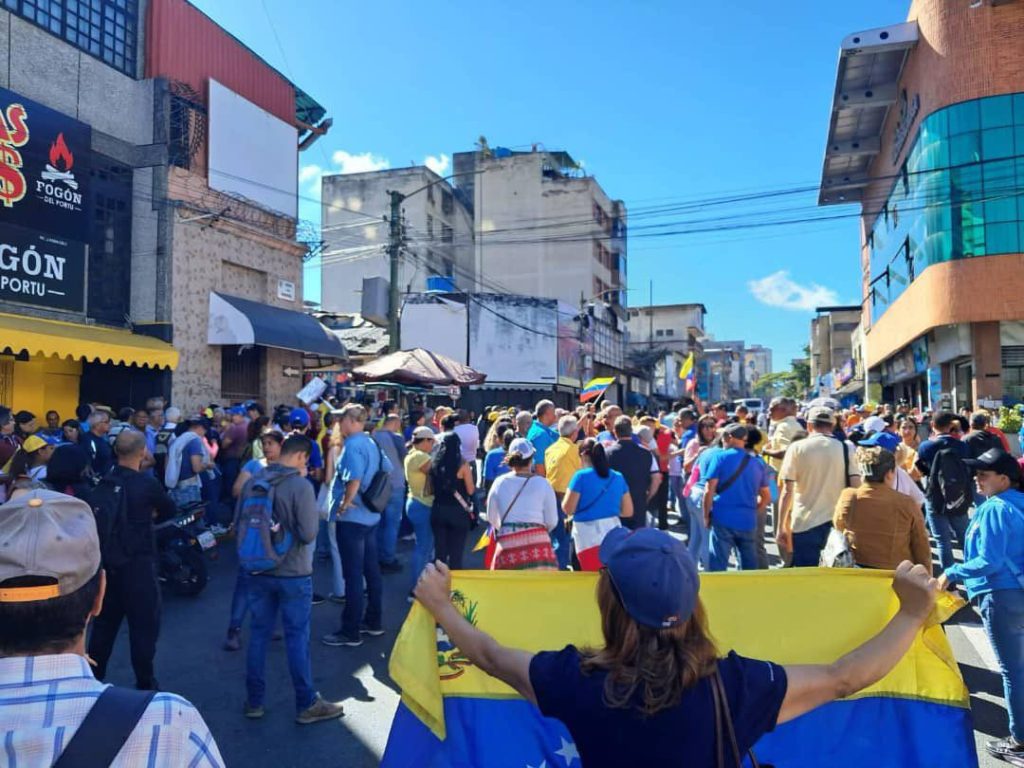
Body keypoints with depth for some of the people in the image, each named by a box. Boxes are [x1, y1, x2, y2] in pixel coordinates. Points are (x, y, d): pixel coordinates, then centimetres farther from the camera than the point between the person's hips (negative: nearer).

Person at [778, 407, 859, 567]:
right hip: (837, 522, 2)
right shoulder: (846, 448, 1)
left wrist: (781, 527, -2)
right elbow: (856, 487, -4)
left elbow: (787, 491, -7)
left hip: (805, 523, -2)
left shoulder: (796, 448, -4)